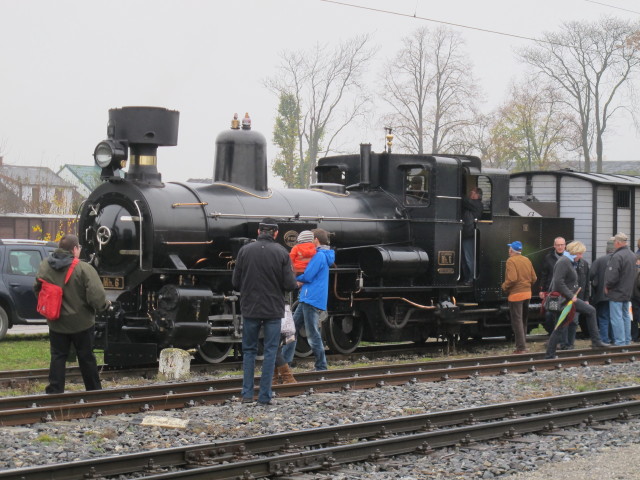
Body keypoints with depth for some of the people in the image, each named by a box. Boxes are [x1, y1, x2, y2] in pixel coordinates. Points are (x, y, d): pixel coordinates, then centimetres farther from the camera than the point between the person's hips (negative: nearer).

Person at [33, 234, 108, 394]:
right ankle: (94, 391, 24)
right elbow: (97, 297, -24)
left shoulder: (44, 266, -5)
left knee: (58, 357, 12)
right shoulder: (84, 269, -20)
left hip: (56, 323, 3)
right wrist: (105, 305, -2)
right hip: (81, 322, -3)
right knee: (86, 357, 12)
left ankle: (54, 390, 8)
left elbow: (37, 290, 9)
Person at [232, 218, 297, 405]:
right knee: (270, 351, 7)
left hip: (250, 308, 1)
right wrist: (291, 275, 12)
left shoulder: (245, 251, -3)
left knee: (249, 350, 14)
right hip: (273, 310, -1)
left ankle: (247, 394, 11)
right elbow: (290, 285, -10)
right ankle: (265, 396, 5)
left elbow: (235, 282, -2)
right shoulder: (282, 253, -7)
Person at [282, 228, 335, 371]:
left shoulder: (319, 256, -13)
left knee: (313, 335, -5)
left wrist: (296, 278, 4)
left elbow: (307, 276, -17)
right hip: (306, 300, 10)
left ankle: (321, 368, 1)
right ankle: (284, 362, 13)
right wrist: (301, 281, 3)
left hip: (312, 300, -10)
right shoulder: (323, 256, 18)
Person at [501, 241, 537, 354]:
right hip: (527, 294, 7)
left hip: (515, 295, -7)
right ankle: (522, 346, 23)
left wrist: (505, 286, -7)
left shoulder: (511, 261, -13)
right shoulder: (527, 260, 9)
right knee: (523, 321, 17)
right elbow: (534, 278, 7)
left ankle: (521, 348, -7)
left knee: (517, 322, -4)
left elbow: (512, 279, -23)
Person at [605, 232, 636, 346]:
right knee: (626, 316, 17)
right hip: (628, 292, 9)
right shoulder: (632, 255, 8)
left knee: (617, 318, -4)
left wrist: (607, 286, -7)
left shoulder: (617, 256, -21)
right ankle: (627, 341, 22)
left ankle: (620, 342, -5)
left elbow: (612, 276, -24)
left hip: (617, 293, -9)